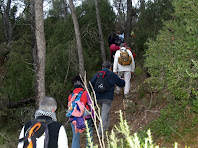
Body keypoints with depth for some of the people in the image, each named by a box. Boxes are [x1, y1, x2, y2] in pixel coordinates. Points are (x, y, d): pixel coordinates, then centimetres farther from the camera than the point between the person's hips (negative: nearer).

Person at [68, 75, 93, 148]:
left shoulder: (70, 96, 10)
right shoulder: (85, 93, -2)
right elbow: (90, 106, -3)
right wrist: (92, 117, 2)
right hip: (85, 118, -3)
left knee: (75, 137, 8)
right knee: (89, 133, 11)